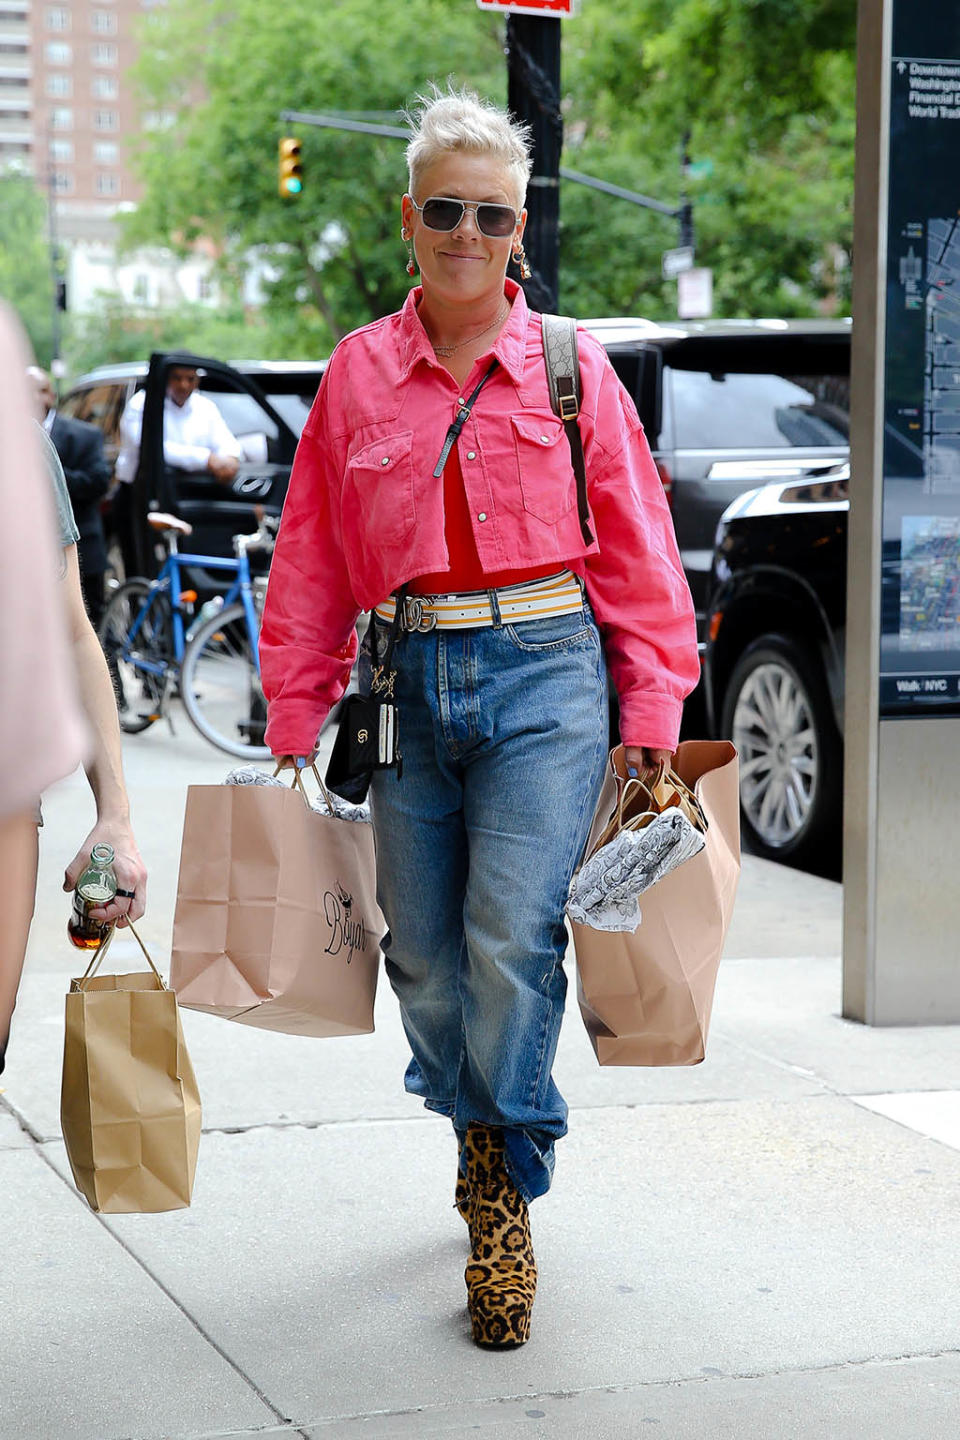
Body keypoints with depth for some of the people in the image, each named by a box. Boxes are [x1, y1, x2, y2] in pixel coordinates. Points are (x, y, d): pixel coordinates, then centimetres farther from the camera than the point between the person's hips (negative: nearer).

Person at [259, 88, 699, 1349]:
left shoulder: (572, 369, 4)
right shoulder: (356, 376, 9)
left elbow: (638, 557, 6)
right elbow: (309, 567, 11)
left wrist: (650, 722, 0)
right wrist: (295, 724, 8)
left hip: (543, 678, -2)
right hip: (408, 684, 3)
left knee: (513, 946, -13)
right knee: (425, 958, 7)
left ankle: (504, 1198, 2)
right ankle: (489, 1145, 31)